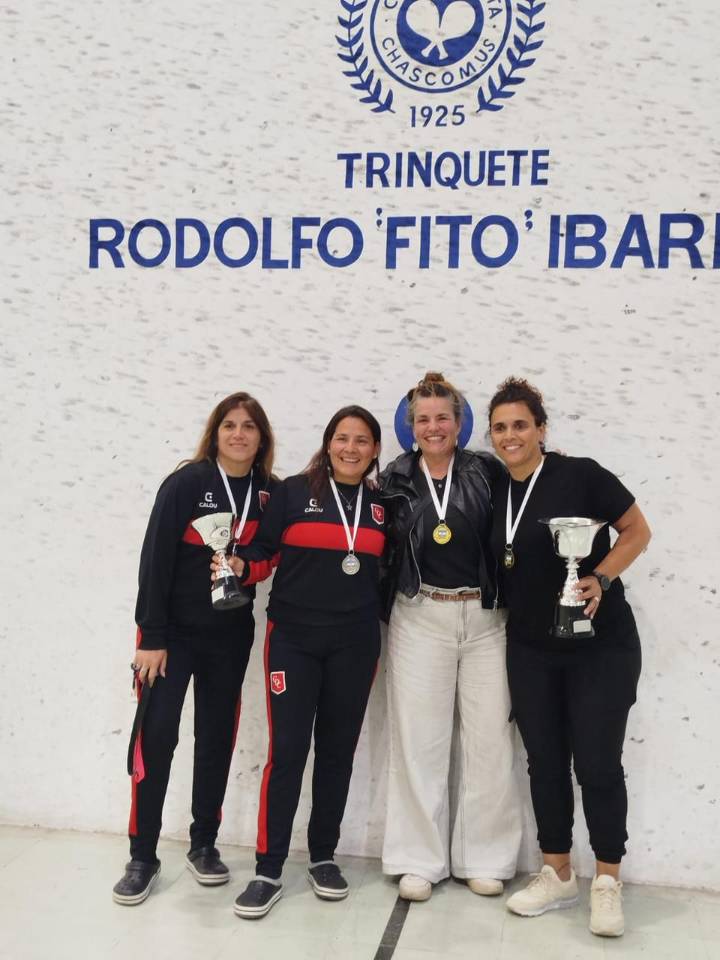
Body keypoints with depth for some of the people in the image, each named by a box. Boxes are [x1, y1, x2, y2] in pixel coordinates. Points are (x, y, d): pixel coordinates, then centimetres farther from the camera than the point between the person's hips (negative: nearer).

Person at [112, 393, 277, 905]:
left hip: (231, 637, 4)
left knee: (217, 740, 11)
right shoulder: (188, 482, -11)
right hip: (174, 631, -3)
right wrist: (151, 636, -15)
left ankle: (204, 844, 26)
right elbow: (155, 559, -13)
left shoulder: (269, 493, -1)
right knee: (156, 737, -5)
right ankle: (143, 856, 8)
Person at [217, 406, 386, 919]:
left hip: (356, 643, 3)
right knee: (287, 750, -5)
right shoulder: (294, 491, -2)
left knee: (338, 749, 10)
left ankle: (324, 856, 25)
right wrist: (240, 567, -19)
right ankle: (269, 871, 5)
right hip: (294, 639, -3)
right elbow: (262, 555, -1)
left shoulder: (383, 504, 7)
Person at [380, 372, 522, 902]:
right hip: (421, 618, 1)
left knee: (488, 738, 4)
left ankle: (484, 857, 20)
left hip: (486, 618, 0)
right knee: (419, 738, 4)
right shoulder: (395, 481, 4)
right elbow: (382, 550, 6)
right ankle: (421, 859, 16)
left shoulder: (488, 472, 1)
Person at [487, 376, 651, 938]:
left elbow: (637, 532, -7)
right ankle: (558, 876, 25)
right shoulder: (495, 493, 4)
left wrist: (599, 579, -19)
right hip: (531, 649, 5)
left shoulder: (581, 475, -11)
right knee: (544, 760, 10)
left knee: (597, 763, -1)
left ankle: (608, 883, 16)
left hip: (600, 645, -5)